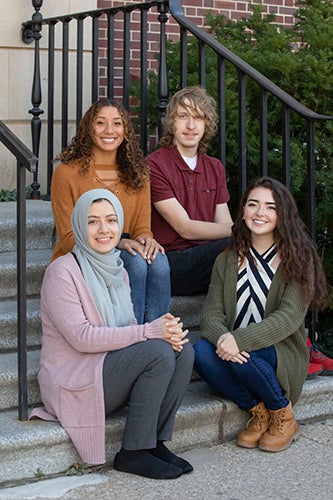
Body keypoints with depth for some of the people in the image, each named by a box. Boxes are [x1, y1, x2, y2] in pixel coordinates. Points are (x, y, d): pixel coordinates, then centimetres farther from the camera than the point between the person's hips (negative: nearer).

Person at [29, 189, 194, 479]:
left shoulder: (117, 270, 12)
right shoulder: (62, 272, -14)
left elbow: (129, 327, 11)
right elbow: (80, 337, -22)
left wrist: (166, 330, -13)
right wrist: (151, 331, -24)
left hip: (111, 367, 8)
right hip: (73, 381, -8)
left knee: (183, 351, -12)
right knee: (158, 352, -25)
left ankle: (156, 442, -5)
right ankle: (133, 453, -16)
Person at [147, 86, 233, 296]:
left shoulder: (215, 168, 20)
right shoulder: (155, 165, -4)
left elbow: (225, 226, 12)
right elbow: (185, 228, -10)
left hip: (205, 258, 6)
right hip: (171, 265, -6)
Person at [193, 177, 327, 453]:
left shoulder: (298, 259, -6)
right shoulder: (228, 259, 6)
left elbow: (290, 316, -17)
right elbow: (212, 313, -3)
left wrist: (239, 339, -30)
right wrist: (222, 338, -27)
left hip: (283, 352, -3)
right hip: (233, 348, 4)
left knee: (244, 358, -34)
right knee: (202, 352, -27)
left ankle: (284, 417, -4)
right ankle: (257, 412, -5)